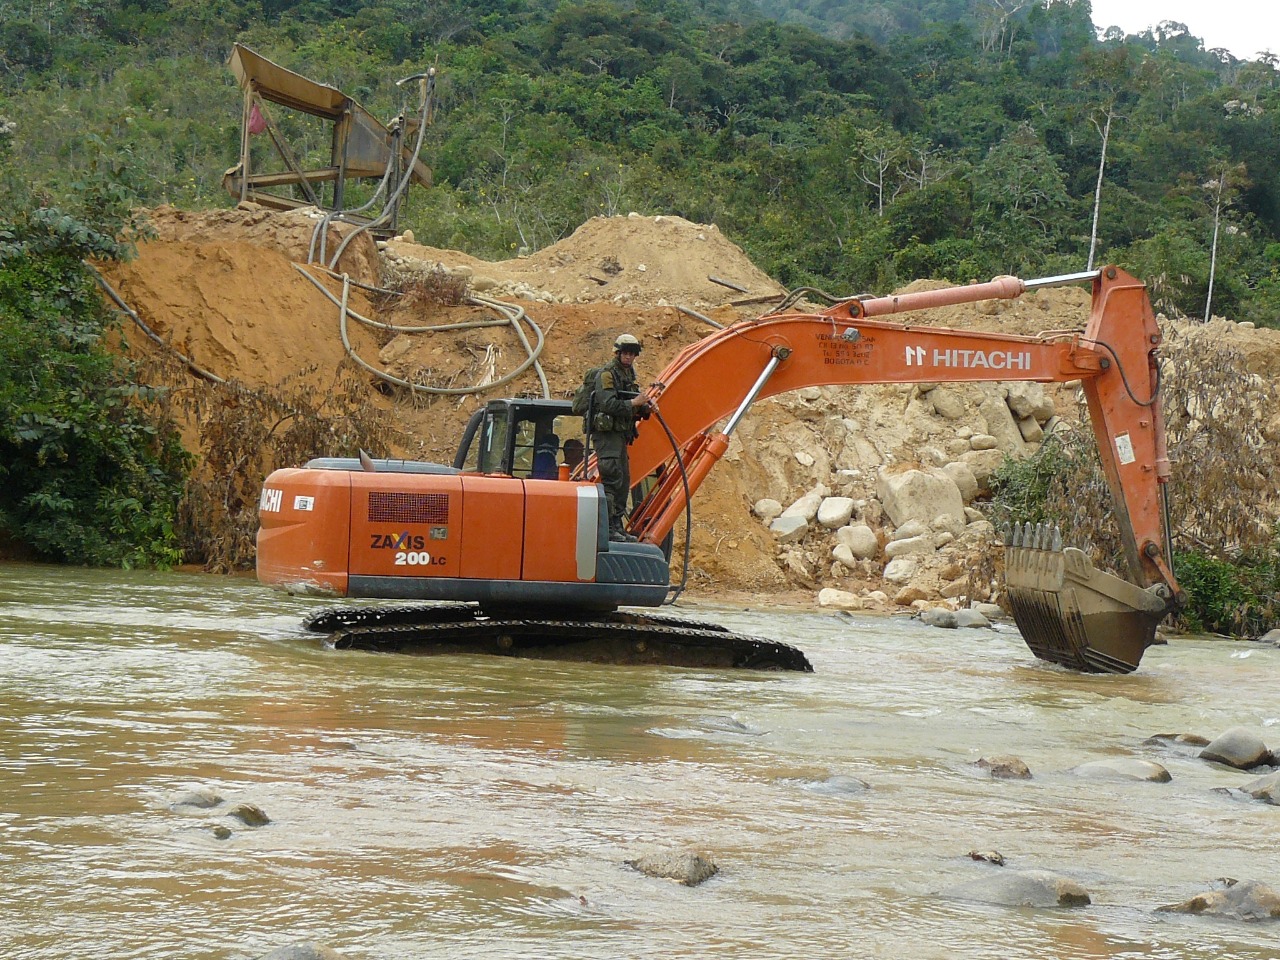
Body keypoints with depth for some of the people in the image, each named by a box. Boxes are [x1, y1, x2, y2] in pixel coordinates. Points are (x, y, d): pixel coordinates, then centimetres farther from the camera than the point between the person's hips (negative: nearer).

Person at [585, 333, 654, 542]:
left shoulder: (628, 375, 19)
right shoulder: (607, 374, -9)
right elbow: (608, 404, -21)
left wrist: (643, 407, 5)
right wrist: (633, 403, -19)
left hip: (620, 435, 10)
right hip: (606, 433, -10)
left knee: (623, 483, 11)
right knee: (612, 479, -14)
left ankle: (617, 526, 16)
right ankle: (607, 527, -15)